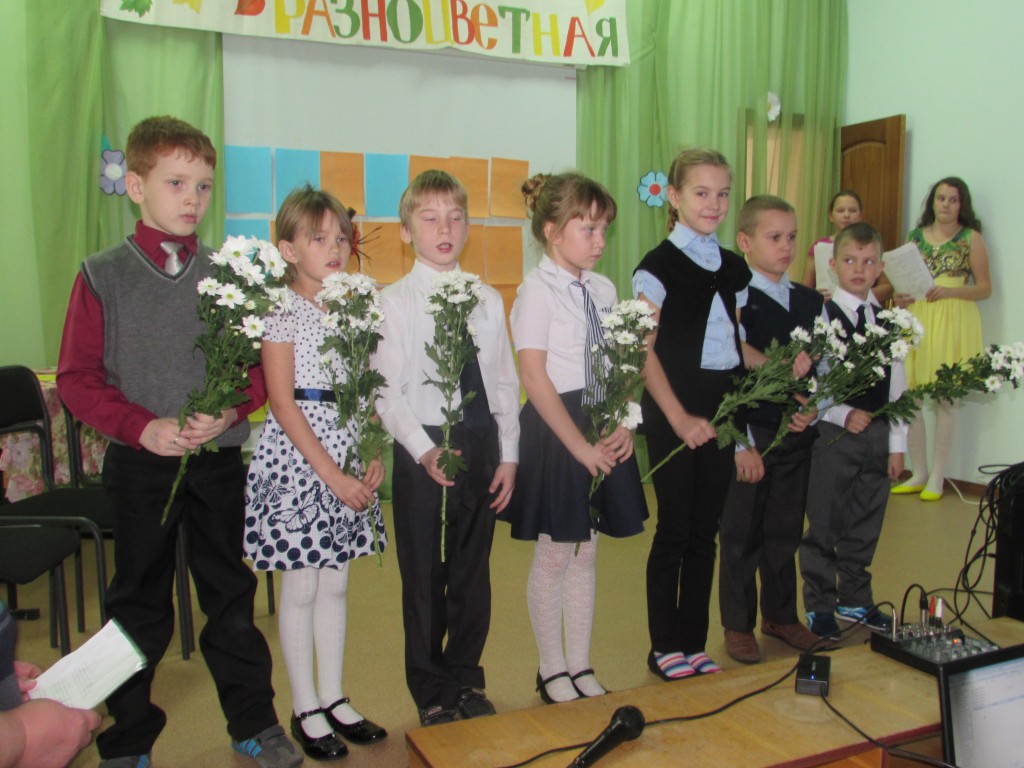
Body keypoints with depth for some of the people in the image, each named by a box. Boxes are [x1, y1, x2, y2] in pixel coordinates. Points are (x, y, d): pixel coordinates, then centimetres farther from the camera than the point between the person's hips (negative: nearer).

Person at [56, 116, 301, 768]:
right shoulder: (103, 276, -3)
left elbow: (258, 367, 4)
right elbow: (77, 378, -4)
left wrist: (229, 412, -15)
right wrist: (143, 427, -17)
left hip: (220, 461, 1)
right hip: (140, 463, -1)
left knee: (232, 596, 12)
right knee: (139, 609, 12)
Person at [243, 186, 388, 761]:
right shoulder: (282, 313, -8)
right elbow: (284, 404, -13)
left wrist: (374, 457, -3)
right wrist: (333, 475, -16)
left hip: (349, 453, 6)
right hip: (298, 455, -5)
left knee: (336, 583, 13)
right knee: (302, 587, 5)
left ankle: (334, 699, 27)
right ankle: (306, 710, 19)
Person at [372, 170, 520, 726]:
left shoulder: (489, 301, 8)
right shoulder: (392, 303, -4)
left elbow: (505, 382, 8)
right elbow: (387, 392, -10)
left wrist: (508, 455, 3)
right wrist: (424, 450, -20)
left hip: (482, 443, 4)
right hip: (422, 453, -3)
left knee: (473, 575, 14)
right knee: (424, 579, 8)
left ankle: (467, 681, 34)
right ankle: (432, 694, 27)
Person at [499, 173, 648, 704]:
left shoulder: (603, 290, 8)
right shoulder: (537, 291, -11)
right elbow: (535, 378, -15)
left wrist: (623, 424, -6)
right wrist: (579, 446, -16)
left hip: (602, 427, 6)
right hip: (555, 428, -6)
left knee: (585, 553, 14)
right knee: (554, 555, 6)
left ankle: (580, 666, 28)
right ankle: (552, 670, 23)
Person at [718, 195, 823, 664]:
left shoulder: (810, 302, 9)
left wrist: (813, 410, -5)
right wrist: (741, 444, -16)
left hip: (798, 435, 5)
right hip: (749, 435, -5)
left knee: (786, 532, 16)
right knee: (741, 536, 6)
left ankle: (780, 615, 33)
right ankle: (737, 626, 21)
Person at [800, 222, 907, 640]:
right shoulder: (821, 316, -7)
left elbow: (896, 385, 9)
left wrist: (897, 443, 7)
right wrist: (844, 414, -21)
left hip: (877, 433, 5)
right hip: (832, 433, -4)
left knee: (865, 525, 14)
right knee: (824, 526, 5)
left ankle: (855, 600, 31)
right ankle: (820, 605, 20)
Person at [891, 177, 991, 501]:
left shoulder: (971, 238, 1)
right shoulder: (915, 236, 12)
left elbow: (985, 289, 0)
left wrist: (950, 291, -16)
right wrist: (901, 297, -3)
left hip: (954, 322, -3)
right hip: (916, 319, 4)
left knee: (946, 400, 0)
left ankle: (937, 478, 10)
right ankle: (918, 473, 16)